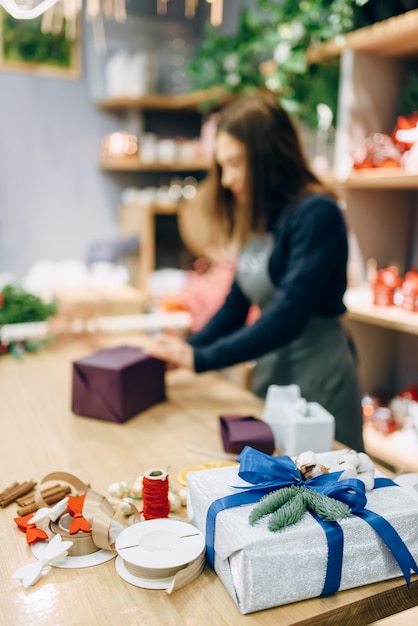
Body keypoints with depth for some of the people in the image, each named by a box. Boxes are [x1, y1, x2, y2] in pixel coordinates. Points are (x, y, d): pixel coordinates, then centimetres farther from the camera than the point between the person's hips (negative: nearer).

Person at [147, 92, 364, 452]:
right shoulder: (259, 220, 5)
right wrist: (183, 350, -1)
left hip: (317, 379, -7)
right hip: (270, 371, 7)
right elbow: (237, 304, 11)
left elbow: (287, 317, -23)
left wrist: (200, 359, -19)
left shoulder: (317, 214, -18)